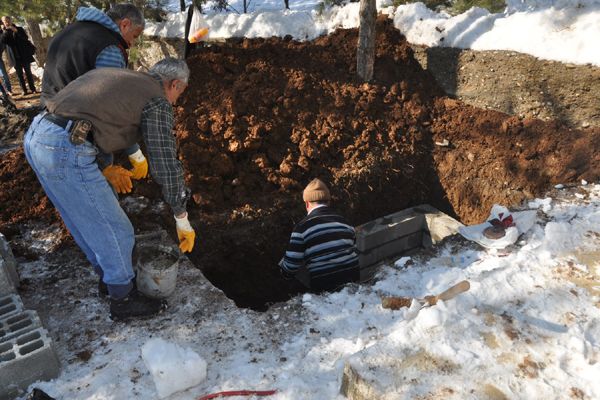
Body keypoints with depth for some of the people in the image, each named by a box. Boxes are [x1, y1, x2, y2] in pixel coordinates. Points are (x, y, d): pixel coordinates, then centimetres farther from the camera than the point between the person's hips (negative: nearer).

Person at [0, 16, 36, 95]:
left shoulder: (19, 29, 6)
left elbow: (26, 38, -9)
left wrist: (16, 31, -19)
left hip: (24, 54, -1)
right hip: (15, 57, 1)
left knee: (28, 72, 1)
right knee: (19, 74, 1)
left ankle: (33, 89, 5)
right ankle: (24, 90, 3)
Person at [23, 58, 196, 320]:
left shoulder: (116, 77, 24)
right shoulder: (157, 102, -1)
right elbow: (166, 166, -4)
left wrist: (107, 165, 37)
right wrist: (182, 220, 4)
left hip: (37, 136, 10)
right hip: (65, 152, -10)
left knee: (86, 220, 25)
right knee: (115, 231, 6)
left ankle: (109, 277, 43)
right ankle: (123, 299, 25)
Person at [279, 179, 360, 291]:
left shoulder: (302, 227, -8)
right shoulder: (344, 221, 8)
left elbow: (291, 264, -8)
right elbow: (354, 251, 15)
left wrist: (285, 271, 13)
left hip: (323, 286, -6)